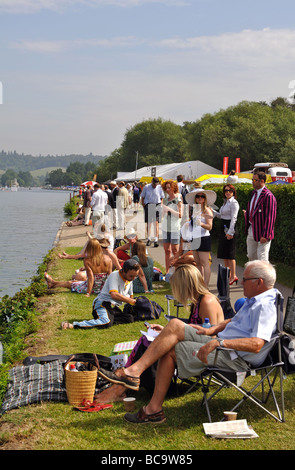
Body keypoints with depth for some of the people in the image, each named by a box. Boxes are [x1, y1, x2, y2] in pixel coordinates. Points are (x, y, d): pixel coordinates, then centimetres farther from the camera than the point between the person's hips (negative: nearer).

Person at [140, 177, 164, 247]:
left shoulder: (159, 187, 2)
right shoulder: (146, 187, 2)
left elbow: (162, 198, 10)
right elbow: (142, 197, 9)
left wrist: (160, 206, -1)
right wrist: (144, 206, 0)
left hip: (157, 206, -1)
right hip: (148, 206, 1)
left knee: (156, 223, -8)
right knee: (148, 223, 5)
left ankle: (156, 240, -10)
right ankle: (149, 239, 16)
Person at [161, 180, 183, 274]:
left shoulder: (178, 200, -5)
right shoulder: (165, 199, 13)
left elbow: (180, 215, -13)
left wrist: (169, 209, -18)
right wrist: (164, 210, -1)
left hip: (175, 227, -6)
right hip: (165, 227, 6)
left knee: (175, 250, -6)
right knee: (167, 250, 7)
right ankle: (167, 271, 12)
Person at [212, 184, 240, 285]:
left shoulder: (234, 203, -11)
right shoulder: (225, 202, 16)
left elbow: (233, 218, -17)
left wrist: (230, 232, -22)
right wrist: (212, 211, 10)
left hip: (230, 228, -9)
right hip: (223, 228, 9)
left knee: (229, 253, -7)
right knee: (224, 253, 11)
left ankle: (233, 276, 0)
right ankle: (228, 275, 19)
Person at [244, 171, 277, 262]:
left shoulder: (268, 196, -17)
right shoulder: (254, 193, 11)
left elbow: (270, 217, -20)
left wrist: (265, 235, -22)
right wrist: (247, 214, 7)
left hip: (262, 233, -9)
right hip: (251, 231, 9)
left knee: (262, 259, -6)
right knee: (251, 257, 16)